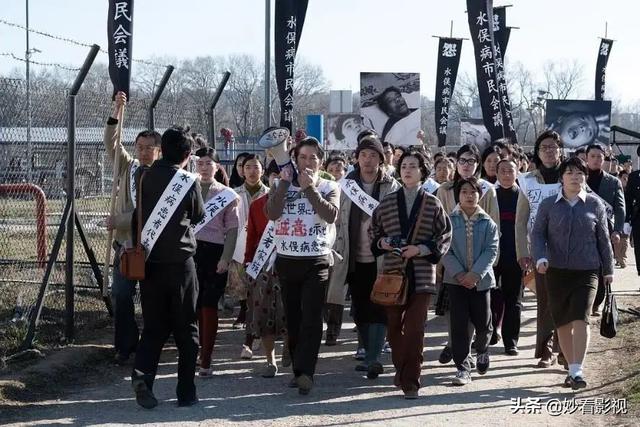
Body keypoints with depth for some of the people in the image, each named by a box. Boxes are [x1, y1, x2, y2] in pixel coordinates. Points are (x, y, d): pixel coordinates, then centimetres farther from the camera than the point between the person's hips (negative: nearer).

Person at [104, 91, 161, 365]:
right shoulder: (128, 167, 8)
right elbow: (111, 143, -3)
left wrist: (119, 220, -18)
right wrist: (116, 113, -15)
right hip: (125, 243, 4)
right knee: (120, 295, 0)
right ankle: (125, 346, 8)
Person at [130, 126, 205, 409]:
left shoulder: (147, 177, 1)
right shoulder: (189, 181, -9)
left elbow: (137, 216, 7)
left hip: (149, 261, 3)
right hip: (179, 261, -3)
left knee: (154, 325, 12)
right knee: (185, 328, 8)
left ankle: (142, 374, -11)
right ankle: (186, 393, 10)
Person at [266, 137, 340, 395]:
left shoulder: (329, 187, 6)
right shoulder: (281, 185, 9)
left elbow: (331, 215, -14)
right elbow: (272, 213, -9)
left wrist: (310, 187, -12)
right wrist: (285, 182, -8)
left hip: (317, 261, -3)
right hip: (286, 260, 3)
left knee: (311, 319, -12)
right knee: (293, 319, 9)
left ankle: (304, 372, -17)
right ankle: (299, 369, 18)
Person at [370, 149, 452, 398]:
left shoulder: (432, 204, 2)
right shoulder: (387, 203, 7)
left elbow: (445, 237, 2)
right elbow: (373, 231, 17)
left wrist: (421, 249, -11)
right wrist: (381, 242, -4)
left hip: (421, 274, -2)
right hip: (393, 272, 3)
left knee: (415, 329, -9)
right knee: (394, 326, 9)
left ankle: (411, 381, -5)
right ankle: (400, 370, 29)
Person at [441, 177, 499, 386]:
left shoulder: (488, 223, 3)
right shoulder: (449, 221, 1)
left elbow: (491, 251, -5)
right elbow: (445, 250, -4)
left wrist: (475, 274, -17)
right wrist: (459, 273, -15)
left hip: (481, 280, 1)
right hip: (456, 279, -1)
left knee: (483, 323, 6)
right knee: (459, 324, -3)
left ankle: (482, 350, 38)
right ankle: (462, 367, 3)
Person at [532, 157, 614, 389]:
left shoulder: (595, 204, 3)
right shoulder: (548, 205, 3)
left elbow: (603, 238, 8)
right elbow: (537, 233, 4)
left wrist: (608, 270, 10)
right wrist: (540, 257, -13)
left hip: (587, 271, -1)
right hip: (557, 271, 2)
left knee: (581, 318, -15)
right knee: (562, 322, 7)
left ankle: (577, 370, -15)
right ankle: (571, 368, 20)